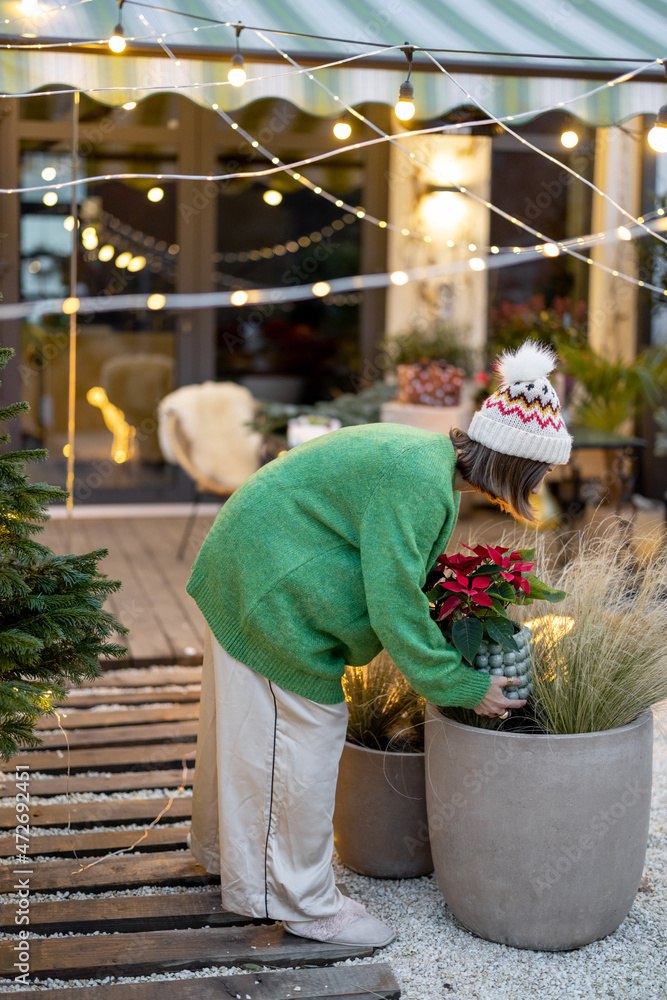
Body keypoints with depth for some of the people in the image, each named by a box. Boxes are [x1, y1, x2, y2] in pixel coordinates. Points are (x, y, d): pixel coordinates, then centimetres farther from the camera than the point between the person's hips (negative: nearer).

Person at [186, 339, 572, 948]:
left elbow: (396, 579, 14)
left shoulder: (428, 458, 5)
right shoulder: (418, 482, -28)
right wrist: (464, 686, -16)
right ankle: (303, 902, 12)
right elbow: (395, 602, -26)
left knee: (243, 726, 24)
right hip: (272, 595, -11)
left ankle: (222, 848, 43)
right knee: (301, 737, -2)